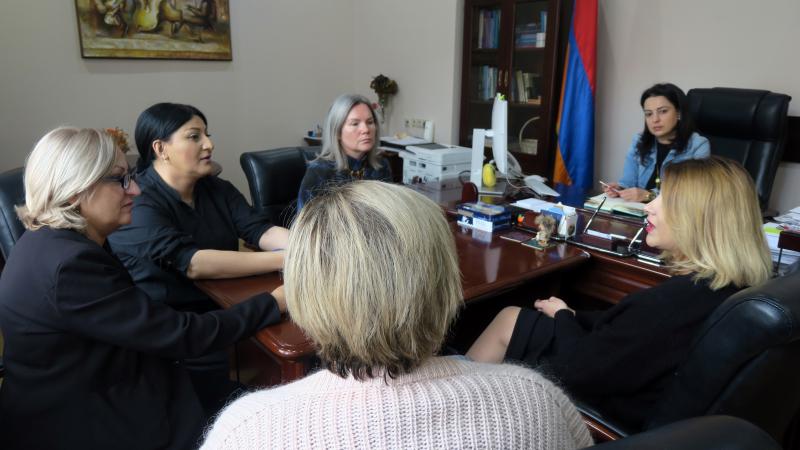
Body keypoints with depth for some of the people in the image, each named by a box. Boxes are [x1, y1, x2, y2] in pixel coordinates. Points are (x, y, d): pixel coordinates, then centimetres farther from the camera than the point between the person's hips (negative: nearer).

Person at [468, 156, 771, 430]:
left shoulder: (678, 299, -36)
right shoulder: (731, 284, -6)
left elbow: (579, 372, -27)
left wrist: (562, 316, -7)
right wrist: (572, 317, 1)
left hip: (616, 408, -8)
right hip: (635, 382, 8)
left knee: (509, 321, 8)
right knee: (510, 319, 13)